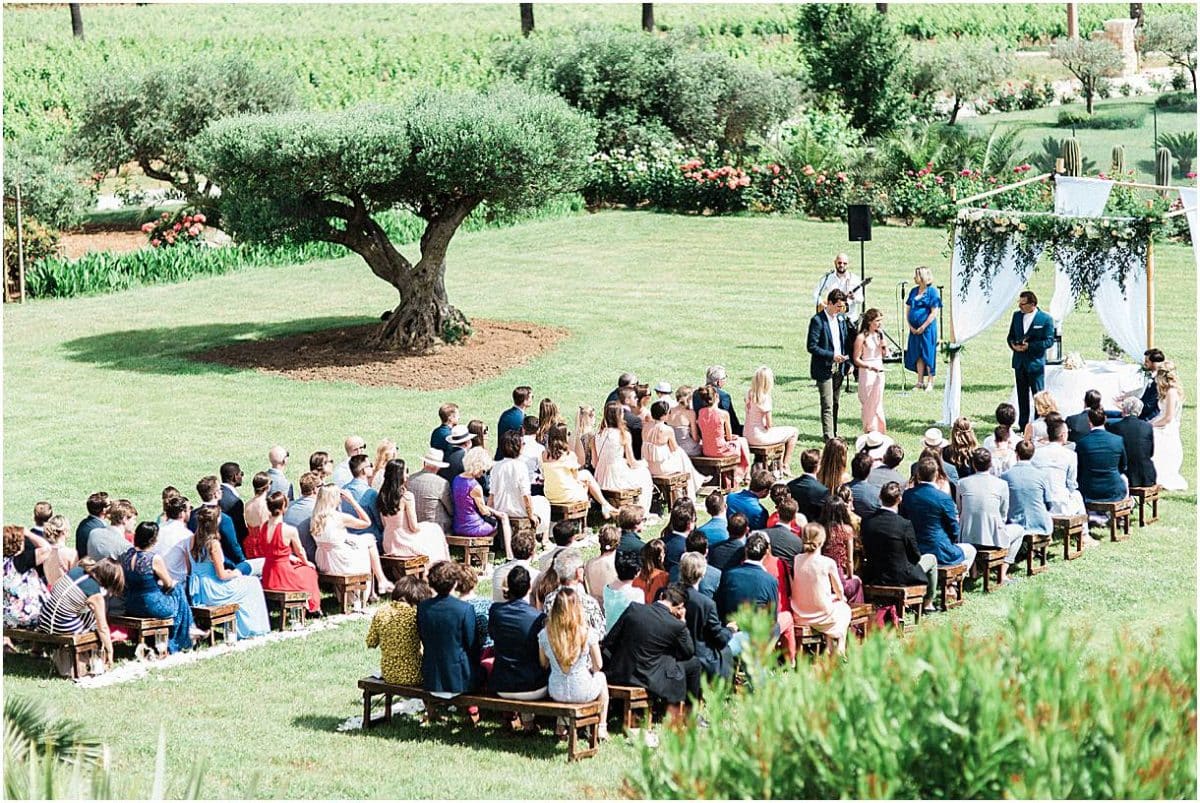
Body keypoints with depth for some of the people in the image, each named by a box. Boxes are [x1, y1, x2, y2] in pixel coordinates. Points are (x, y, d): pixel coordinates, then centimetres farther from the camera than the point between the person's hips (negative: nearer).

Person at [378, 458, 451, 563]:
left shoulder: (383, 496, -3)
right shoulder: (406, 496, -21)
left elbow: (384, 524, 7)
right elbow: (414, 527, -16)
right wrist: (424, 526, 8)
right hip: (405, 545, -6)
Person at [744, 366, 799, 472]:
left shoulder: (749, 394, 0)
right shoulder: (765, 398, -22)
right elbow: (769, 424, -19)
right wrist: (768, 426, 4)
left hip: (747, 436, 8)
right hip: (759, 436, -8)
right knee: (794, 432, 9)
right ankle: (785, 467, 15)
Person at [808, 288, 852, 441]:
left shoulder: (841, 318, 9)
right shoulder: (817, 320, -13)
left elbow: (846, 341, 17)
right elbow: (812, 347, -15)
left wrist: (848, 362, 7)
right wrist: (831, 356, -21)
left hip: (839, 367, 7)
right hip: (824, 369, -7)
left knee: (835, 403, 13)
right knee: (827, 405, -9)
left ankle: (833, 433, 22)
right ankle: (829, 438, -11)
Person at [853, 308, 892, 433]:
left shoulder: (879, 335, 7)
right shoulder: (861, 337, -12)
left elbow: (885, 354, 12)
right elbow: (856, 360, -12)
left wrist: (884, 345, -7)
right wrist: (870, 367, -24)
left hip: (879, 372, 6)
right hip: (866, 373, -6)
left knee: (877, 403, 11)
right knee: (868, 404, -1)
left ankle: (878, 431, 17)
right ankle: (869, 431, 6)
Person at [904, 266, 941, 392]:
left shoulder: (932, 291, -7)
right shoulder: (913, 291, 11)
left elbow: (934, 313, -11)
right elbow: (908, 310, 14)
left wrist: (922, 327, -14)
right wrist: (910, 326, 1)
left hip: (927, 328, -6)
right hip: (914, 329, 6)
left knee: (928, 355, -2)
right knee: (917, 356, 8)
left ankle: (930, 383, 4)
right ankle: (920, 382, 15)